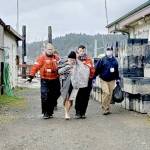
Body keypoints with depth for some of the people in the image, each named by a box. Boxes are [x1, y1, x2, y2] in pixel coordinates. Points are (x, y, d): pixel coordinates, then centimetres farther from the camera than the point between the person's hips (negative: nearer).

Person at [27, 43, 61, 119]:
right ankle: (45, 113, 0)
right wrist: (31, 76, -16)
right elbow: (36, 66, -10)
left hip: (55, 80, 4)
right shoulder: (42, 57, -4)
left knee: (54, 97, 9)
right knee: (45, 97, -9)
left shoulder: (56, 57, 9)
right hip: (45, 80, -4)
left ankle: (50, 112, 23)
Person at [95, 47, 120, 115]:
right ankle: (104, 109, -5)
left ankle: (108, 109, 17)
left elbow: (116, 70, 19)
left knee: (110, 94, 6)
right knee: (106, 93, -15)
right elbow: (96, 69, -5)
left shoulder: (114, 60, 9)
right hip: (104, 80, -4)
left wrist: (117, 79, 19)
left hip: (112, 80, 4)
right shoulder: (102, 60, -5)